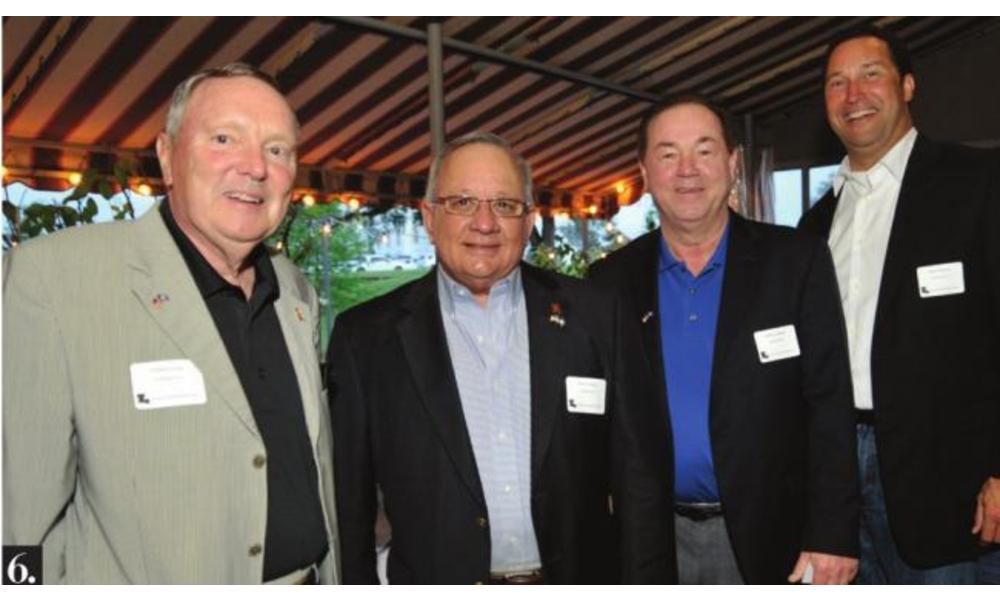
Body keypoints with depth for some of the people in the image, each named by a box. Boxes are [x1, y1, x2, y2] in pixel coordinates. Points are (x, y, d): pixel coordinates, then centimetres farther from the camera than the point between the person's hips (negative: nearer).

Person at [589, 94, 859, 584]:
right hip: (653, 540, 2)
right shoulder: (612, 282, 0)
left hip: (770, 538, -1)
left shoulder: (797, 262, -4)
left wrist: (833, 534, -11)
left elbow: (830, 405, -6)